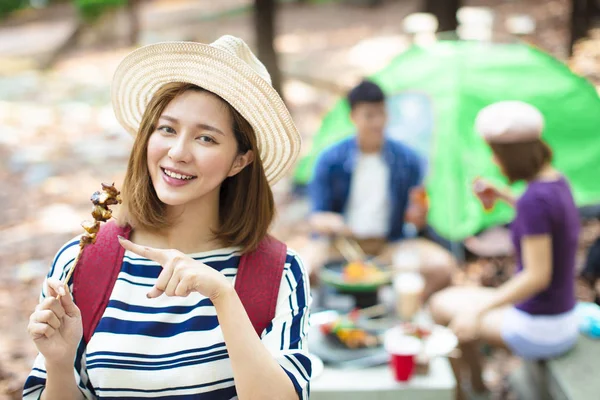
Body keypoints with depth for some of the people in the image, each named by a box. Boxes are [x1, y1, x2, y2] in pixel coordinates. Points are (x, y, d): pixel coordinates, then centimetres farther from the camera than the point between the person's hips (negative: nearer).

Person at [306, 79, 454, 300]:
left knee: (443, 266, -24)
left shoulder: (407, 160, 2)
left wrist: (418, 216, -21)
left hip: (390, 246, 2)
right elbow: (316, 217, -3)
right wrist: (328, 223, -27)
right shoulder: (330, 160, -1)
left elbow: (414, 220, 4)